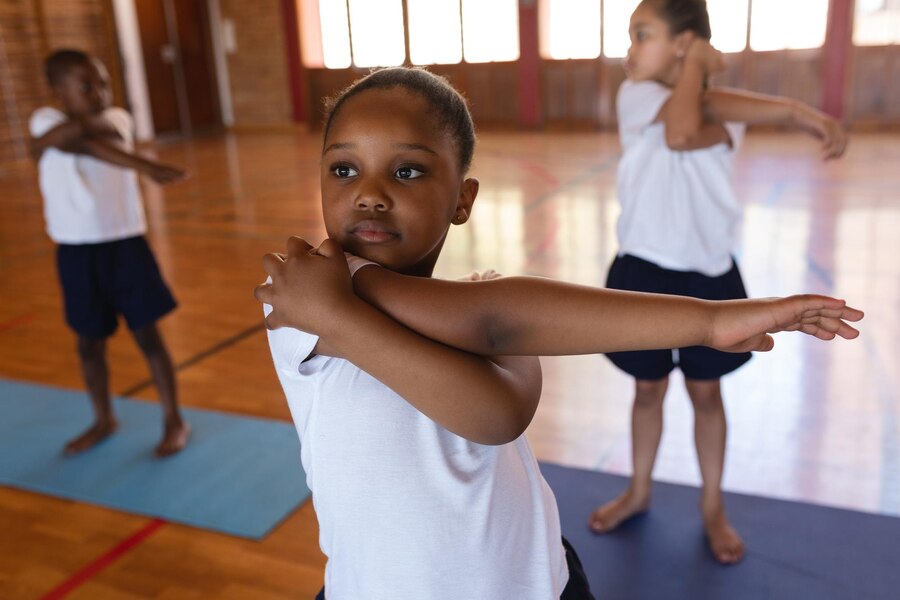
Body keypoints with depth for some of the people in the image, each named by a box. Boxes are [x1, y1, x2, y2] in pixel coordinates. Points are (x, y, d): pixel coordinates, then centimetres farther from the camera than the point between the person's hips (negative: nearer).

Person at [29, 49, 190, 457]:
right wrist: (143, 166, -27)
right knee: (89, 342, 14)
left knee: (147, 335, 3)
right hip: (76, 252, 1)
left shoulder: (117, 119, 1)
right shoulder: (46, 121, -2)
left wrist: (50, 138, -15)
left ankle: (174, 421, 17)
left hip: (125, 244, -1)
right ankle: (103, 420, 34)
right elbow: (86, 142, -22)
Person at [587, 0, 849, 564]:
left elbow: (683, 137, -28)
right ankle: (639, 492, 36)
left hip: (708, 276, 0)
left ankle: (713, 507, 31)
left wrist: (698, 61, -17)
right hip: (643, 273, 0)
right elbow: (682, 124, -26)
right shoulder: (635, 95, -5)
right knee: (648, 389, 14)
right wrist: (793, 109, -24)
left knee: (706, 392, 13)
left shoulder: (728, 116, -3)